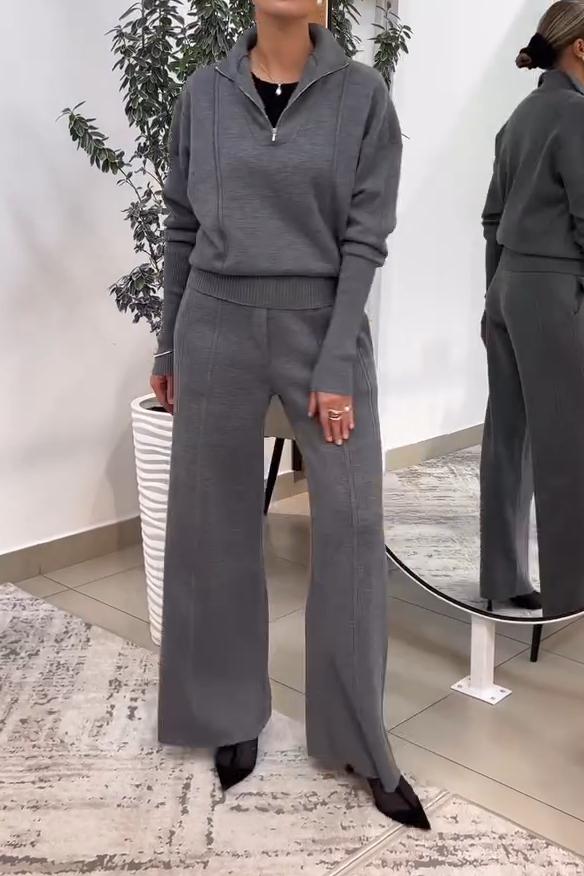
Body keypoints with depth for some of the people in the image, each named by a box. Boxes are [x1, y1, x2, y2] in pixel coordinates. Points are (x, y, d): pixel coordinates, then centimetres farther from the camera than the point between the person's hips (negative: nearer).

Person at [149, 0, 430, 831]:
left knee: (353, 526, -2)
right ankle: (233, 714, 27)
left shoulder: (362, 93, -1)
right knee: (218, 526, 8)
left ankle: (364, 746, 15)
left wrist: (335, 367, -12)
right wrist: (168, 346, 10)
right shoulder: (204, 93, 5)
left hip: (325, 327, -1)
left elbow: (365, 241, -6)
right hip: (218, 326, 2)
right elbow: (182, 229, 9)